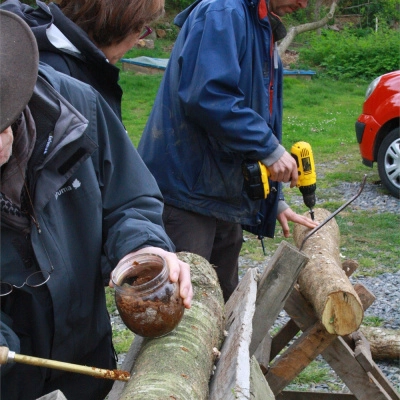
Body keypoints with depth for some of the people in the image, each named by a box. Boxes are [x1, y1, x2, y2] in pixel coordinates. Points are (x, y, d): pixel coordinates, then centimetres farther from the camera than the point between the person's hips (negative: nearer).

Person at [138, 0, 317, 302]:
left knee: (225, 303, 18)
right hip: (184, 190, -10)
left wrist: (274, 201, 18)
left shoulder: (263, 31, 18)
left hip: (227, 195, 10)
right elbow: (206, 96, -29)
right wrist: (270, 149, -23)